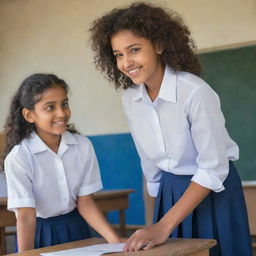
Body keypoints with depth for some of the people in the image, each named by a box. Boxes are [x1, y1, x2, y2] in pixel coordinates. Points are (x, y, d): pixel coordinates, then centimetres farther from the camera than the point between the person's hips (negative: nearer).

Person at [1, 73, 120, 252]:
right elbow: (26, 217, -20)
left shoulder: (83, 146, -8)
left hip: (76, 229, 3)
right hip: (39, 234, -3)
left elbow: (85, 202, -6)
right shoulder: (18, 158, -19)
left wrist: (115, 241, -15)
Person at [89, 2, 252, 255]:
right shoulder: (129, 99, -6)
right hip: (170, 193, 5)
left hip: (213, 192, -5)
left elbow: (213, 170, -23)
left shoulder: (195, 92, -25)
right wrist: (159, 213, 15)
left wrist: (164, 226, -25)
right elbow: (149, 161, 7)